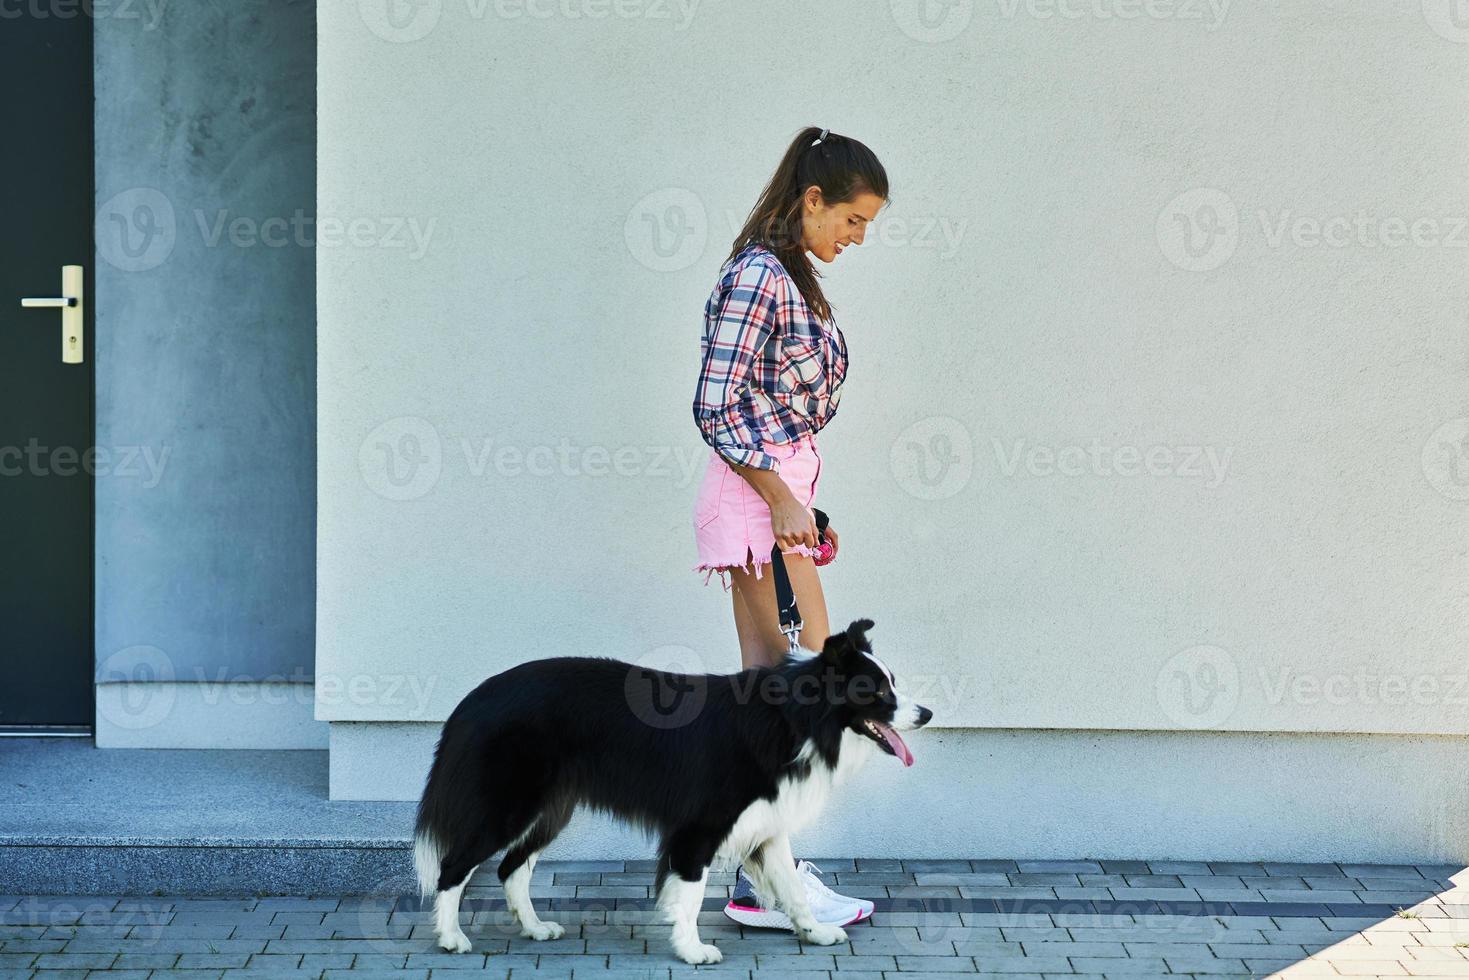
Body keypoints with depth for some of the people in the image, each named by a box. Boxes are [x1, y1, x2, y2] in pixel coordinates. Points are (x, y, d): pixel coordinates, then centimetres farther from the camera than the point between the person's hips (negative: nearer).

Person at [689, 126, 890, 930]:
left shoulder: (794, 280, 15)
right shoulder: (757, 276, -14)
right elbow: (714, 407, -18)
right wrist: (780, 499, -19)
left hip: (785, 491, 10)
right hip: (758, 495, -10)